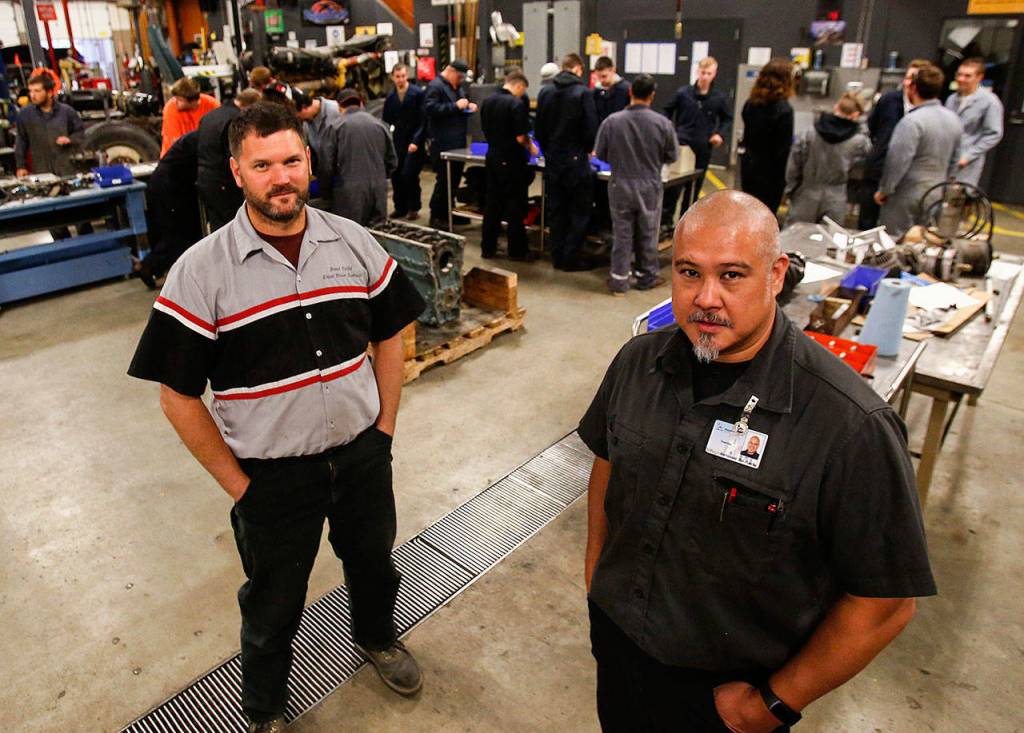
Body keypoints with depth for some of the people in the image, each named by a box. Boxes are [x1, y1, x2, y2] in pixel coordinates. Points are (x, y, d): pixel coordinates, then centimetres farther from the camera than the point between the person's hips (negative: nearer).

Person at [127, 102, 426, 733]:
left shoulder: (355, 243, -6)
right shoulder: (201, 271, -16)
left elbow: (390, 336, 5)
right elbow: (179, 396, -10)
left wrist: (384, 429, 1)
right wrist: (238, 485, -9)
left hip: (363, 454, 3)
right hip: (272, 476, -3)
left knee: (374, 562, 27)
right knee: (274, 606, 20)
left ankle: (377, 635, 61)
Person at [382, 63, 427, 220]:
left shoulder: (418, 93, -4)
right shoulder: (390, 97, 10)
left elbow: (423, 120, -8)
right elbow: (386, 122, 15)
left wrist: (416, 141, -15)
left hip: (413, 142, -5)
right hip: (397, 142, 5)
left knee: (409, 175, -10)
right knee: (395, 175, 3)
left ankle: (413, 208, 6)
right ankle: (400, 207, 17)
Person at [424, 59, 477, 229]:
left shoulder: (458, 87, 19)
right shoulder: (435, 86, -9)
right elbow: (430, 108, -22)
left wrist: (469, 106, 8)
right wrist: (455, 106, -23)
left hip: (458, 142, 9)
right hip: (443, 144, -9)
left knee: (455, 179, 13)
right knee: (444, 180, -6)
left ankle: (447, 212, 24)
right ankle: (436, 217, 3)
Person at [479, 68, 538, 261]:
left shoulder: (487, 101, 5)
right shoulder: (516, 104, -17)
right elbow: (520, 137, -20)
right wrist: (531, 147, -1)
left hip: (492, 158, 7)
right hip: (512, 162, -6)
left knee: (492, 203, 14)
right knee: (515, 206, 3)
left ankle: (488, 247, 18)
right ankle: (517, 250, 8)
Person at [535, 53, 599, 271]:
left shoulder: (545, 92, 4)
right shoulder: (583, 92, -11)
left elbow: (538, 128, 6)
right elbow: (591, 129, -12)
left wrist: (548, 151, 16)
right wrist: (587, 149, 6)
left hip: (552, 160, 5)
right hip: (576, 159, -5)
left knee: (556, 210, 12)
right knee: (579, 212, 5)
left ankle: (557, 257, 16)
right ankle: (571, 258, 5)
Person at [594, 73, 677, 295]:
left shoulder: (611, 121, -11)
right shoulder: (663, 123, -10)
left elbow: (600, 154, -1)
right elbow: (672, 156, -1)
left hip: (620, 186, 0)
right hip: (650, 188, 0)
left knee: (622, 233, 9)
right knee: (647, 233, 14)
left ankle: (619, 279, 12)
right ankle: (647, 276, 26)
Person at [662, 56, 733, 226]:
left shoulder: (719, 98, 0)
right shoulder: (683, 92, -2)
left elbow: (727, 119, 12)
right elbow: (668, 111, 11)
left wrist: (721, 134, -6)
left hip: (703, 149, 2)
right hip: (681, 146, -2)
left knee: (694, 188, 10)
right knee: (673, 185, -12)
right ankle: (665, 219, -1)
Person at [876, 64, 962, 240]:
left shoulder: (912, 121, -19)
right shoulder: (954, 119, 7)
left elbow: (898, 160, -20)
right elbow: (954, 160, 14)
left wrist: (884, 190, -10)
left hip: (908, 193, -7)